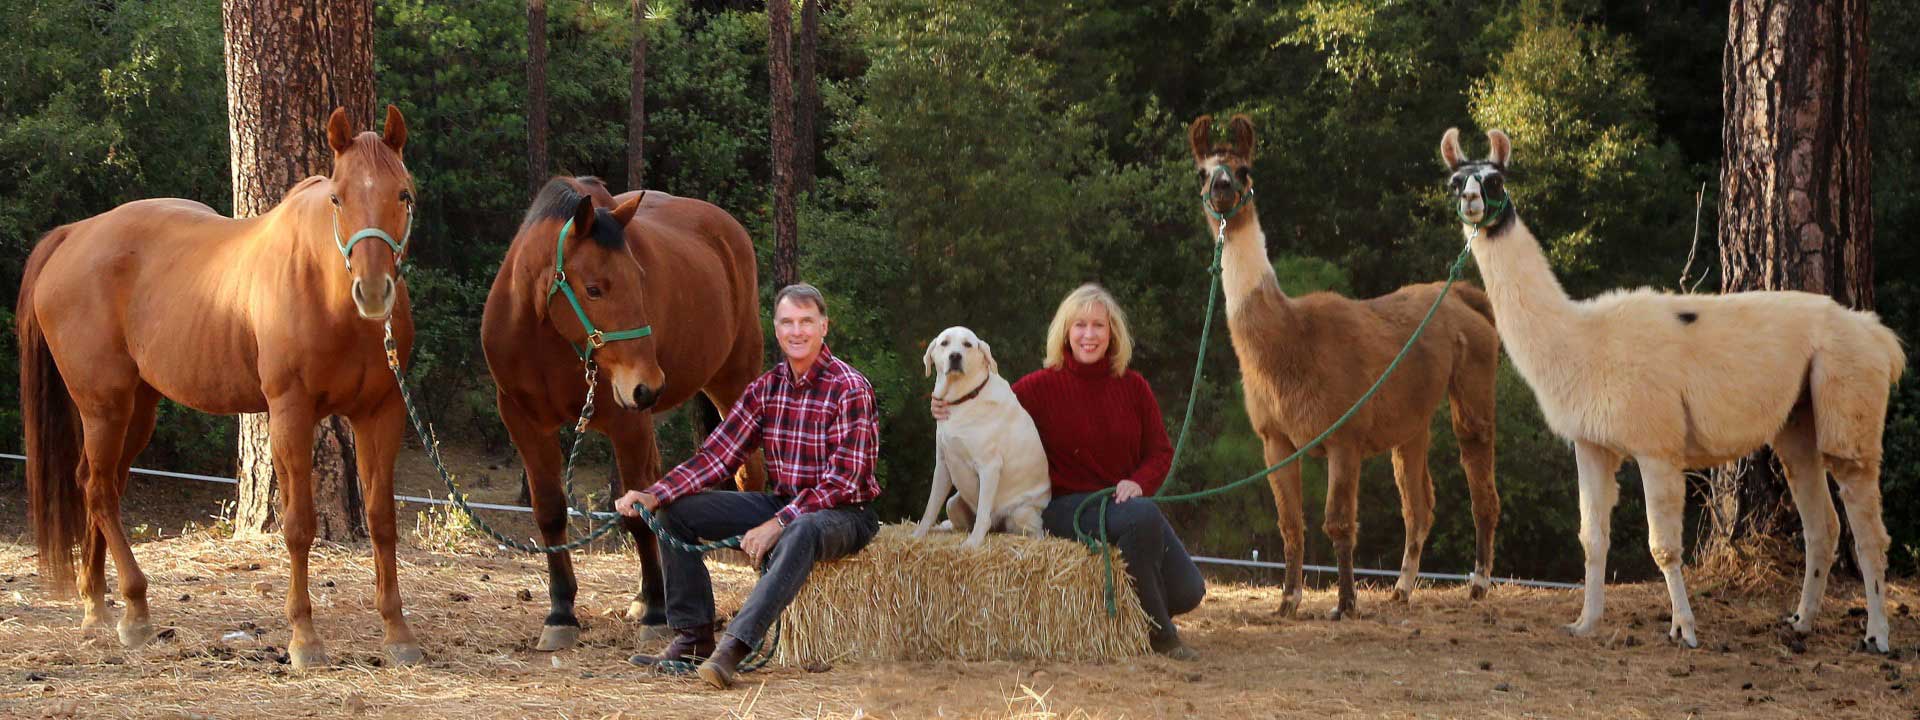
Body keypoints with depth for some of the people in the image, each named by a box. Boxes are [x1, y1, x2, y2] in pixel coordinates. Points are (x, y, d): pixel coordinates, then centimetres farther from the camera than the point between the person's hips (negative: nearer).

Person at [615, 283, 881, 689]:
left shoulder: (850, 389, -15)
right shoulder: (766, 389, 6)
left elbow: (843, 481, -21)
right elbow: (718, 454, 1)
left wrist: (777, 525, -28)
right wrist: (654, 496, -13)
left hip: (843, 514, -7)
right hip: (782, 505, 7)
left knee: (802, 531, -44)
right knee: (675, 509, -2)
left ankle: (734, 648, -51)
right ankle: (693, 636, -6)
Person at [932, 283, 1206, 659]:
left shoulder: (1133, 387, 7)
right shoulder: (1042, 387, -3)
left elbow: (1160, 450, 9)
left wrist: (1138, 482, -12)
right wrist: (951, 411, -23)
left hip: (1123, 500, 5)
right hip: (1066, 506, -5)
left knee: (1188, 592, -12)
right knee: (1144, 517, -38)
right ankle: (1158, 633, -21)